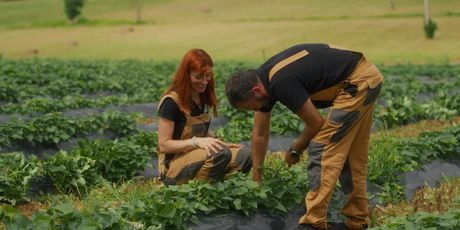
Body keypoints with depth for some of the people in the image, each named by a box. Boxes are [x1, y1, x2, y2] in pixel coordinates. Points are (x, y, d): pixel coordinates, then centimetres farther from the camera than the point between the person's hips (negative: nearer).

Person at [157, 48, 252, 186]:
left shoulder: (202, 98, 9)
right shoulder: (171, 102, -15)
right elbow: (164, 145, -16)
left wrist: (220, 143, -1)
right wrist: (196, 141, -27)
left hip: (198, 156, 8)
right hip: (173, 167, -7)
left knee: (245, 155, -14)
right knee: (221, 154, -33)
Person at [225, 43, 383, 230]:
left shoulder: (281, 82, -24)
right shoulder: (262, 80, 5)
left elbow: (316, 123, -14)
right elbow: (260, 134, 15)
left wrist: (295, 150, 4)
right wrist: (256, 178, 20)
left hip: (357, 83, -10)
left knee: (322, 149, -9)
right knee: (351, 154, 15)